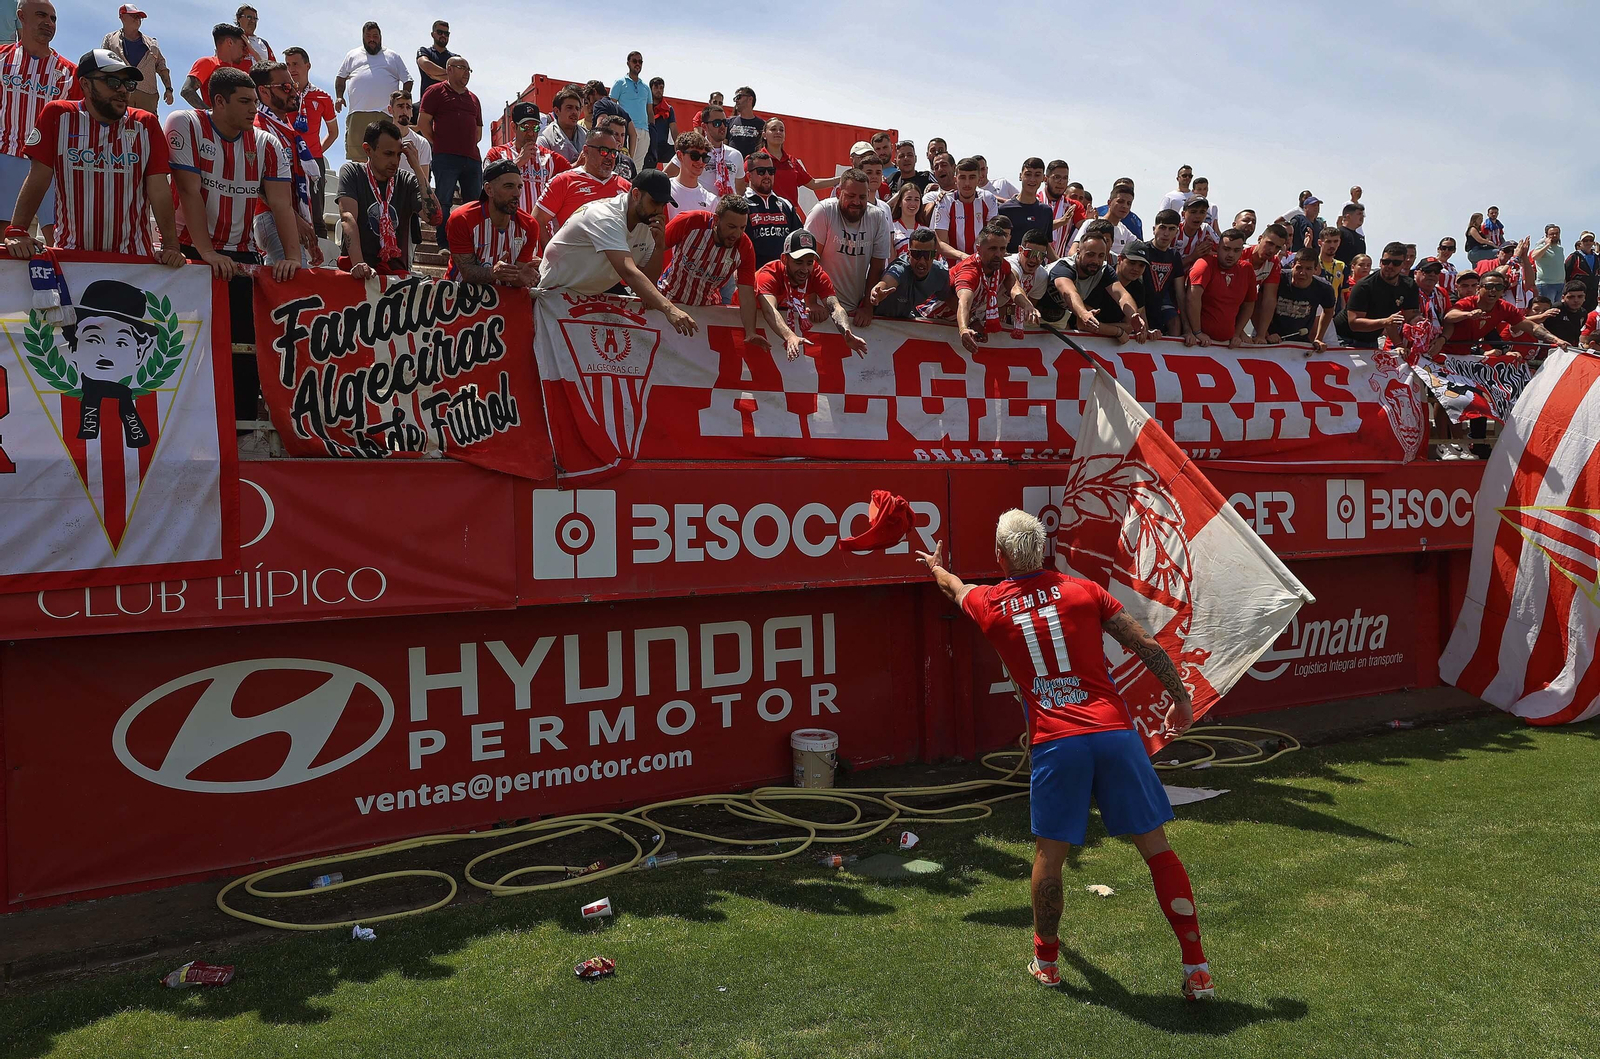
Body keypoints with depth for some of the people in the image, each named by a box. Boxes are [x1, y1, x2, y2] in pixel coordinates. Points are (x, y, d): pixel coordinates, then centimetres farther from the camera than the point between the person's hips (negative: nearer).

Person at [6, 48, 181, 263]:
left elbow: (159, 189, -1)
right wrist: (17, 232, -12)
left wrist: (171, 245, -12)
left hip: (133, 257, 1)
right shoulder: (57, 115, 3)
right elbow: (38, 179, 0)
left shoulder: (146, 124, 5)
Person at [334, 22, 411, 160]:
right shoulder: (352, 55, 23)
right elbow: (341, 77, 25)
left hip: (386, 114, -1)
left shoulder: (393, 57, 20)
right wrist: (339, 96, 9)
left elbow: (407, 80, 17)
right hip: (358, 113, 1)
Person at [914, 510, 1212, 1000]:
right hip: (1115, 731, 1)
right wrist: (1181, 699, 18)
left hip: (1053, 742, 0)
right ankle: (1197, 970, 11)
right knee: (1156, 848, 7)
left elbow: (955, 588, 34)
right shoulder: (1083, 590, 8)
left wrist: (936, 568, 56)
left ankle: (1046, 960, 29)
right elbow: (1148, 647, 6)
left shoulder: (990, 604, 9)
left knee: (1049, 855, 13)